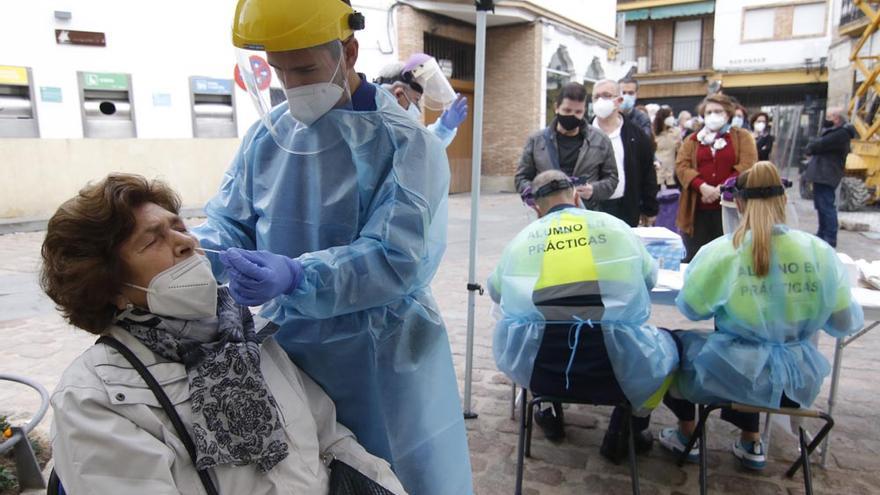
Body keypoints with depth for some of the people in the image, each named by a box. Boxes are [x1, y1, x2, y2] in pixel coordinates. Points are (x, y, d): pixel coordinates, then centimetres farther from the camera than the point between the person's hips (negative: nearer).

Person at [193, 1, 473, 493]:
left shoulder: (405, 142, -14)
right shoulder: (267, 136, 3)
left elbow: (396, 258, -23)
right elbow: (230, 222, 7)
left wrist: (295, 276, -37)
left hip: (381, 359, -4)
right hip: (289, 349, 5)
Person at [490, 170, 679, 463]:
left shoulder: (522, 239, 7)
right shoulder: (615, 227, 6)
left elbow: (495, 290, 22)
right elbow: (650, 276, 20)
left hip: (537, 369, 1)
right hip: (616, 368, -1)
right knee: (666, 346, 28)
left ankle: (551, 416, 44)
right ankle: (623, 432, 33)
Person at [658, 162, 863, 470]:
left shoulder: (721, 252, -16)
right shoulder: (819, 251, -8)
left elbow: (691, 309, -4)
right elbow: (845, 323, 1)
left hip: (735, 374, -4)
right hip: (798, 380, 4)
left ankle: (687, 436, 35)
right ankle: (751, 443, 40)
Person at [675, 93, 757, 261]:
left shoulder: (742, 137, 8)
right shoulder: (692, 140, 14)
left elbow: (747, 166, -5)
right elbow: (681, 166, -1)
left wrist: (722, 189, -18)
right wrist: (702, 187, -16)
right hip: (697, 209, 2)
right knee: (694, 259, 5)